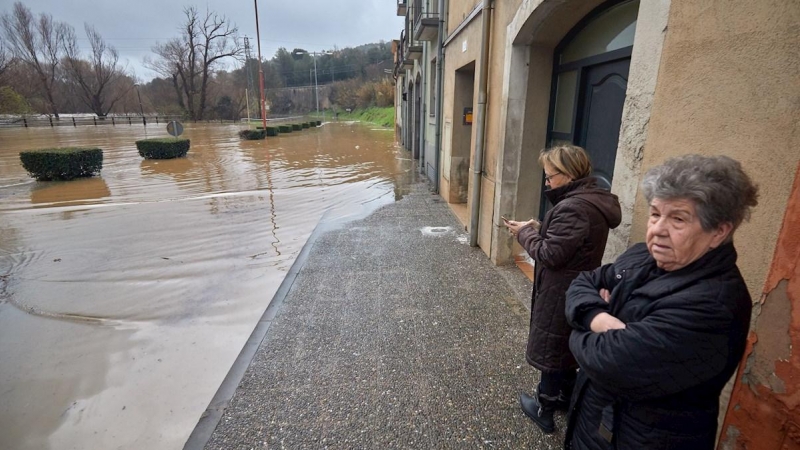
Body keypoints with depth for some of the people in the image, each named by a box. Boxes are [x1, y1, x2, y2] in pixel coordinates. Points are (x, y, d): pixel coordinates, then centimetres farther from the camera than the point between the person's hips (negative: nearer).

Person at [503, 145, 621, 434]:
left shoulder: (574, 208, -27)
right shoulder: (594, 199, 4)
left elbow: (550, 255, -25)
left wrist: (525, 233, -12)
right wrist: (539, 228, 2)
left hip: (561, 294, -10)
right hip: (577, 290, 10)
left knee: (550, 349, 8)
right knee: (567, 347, 25)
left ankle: (544, 409, 27)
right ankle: (565, 396, 44)